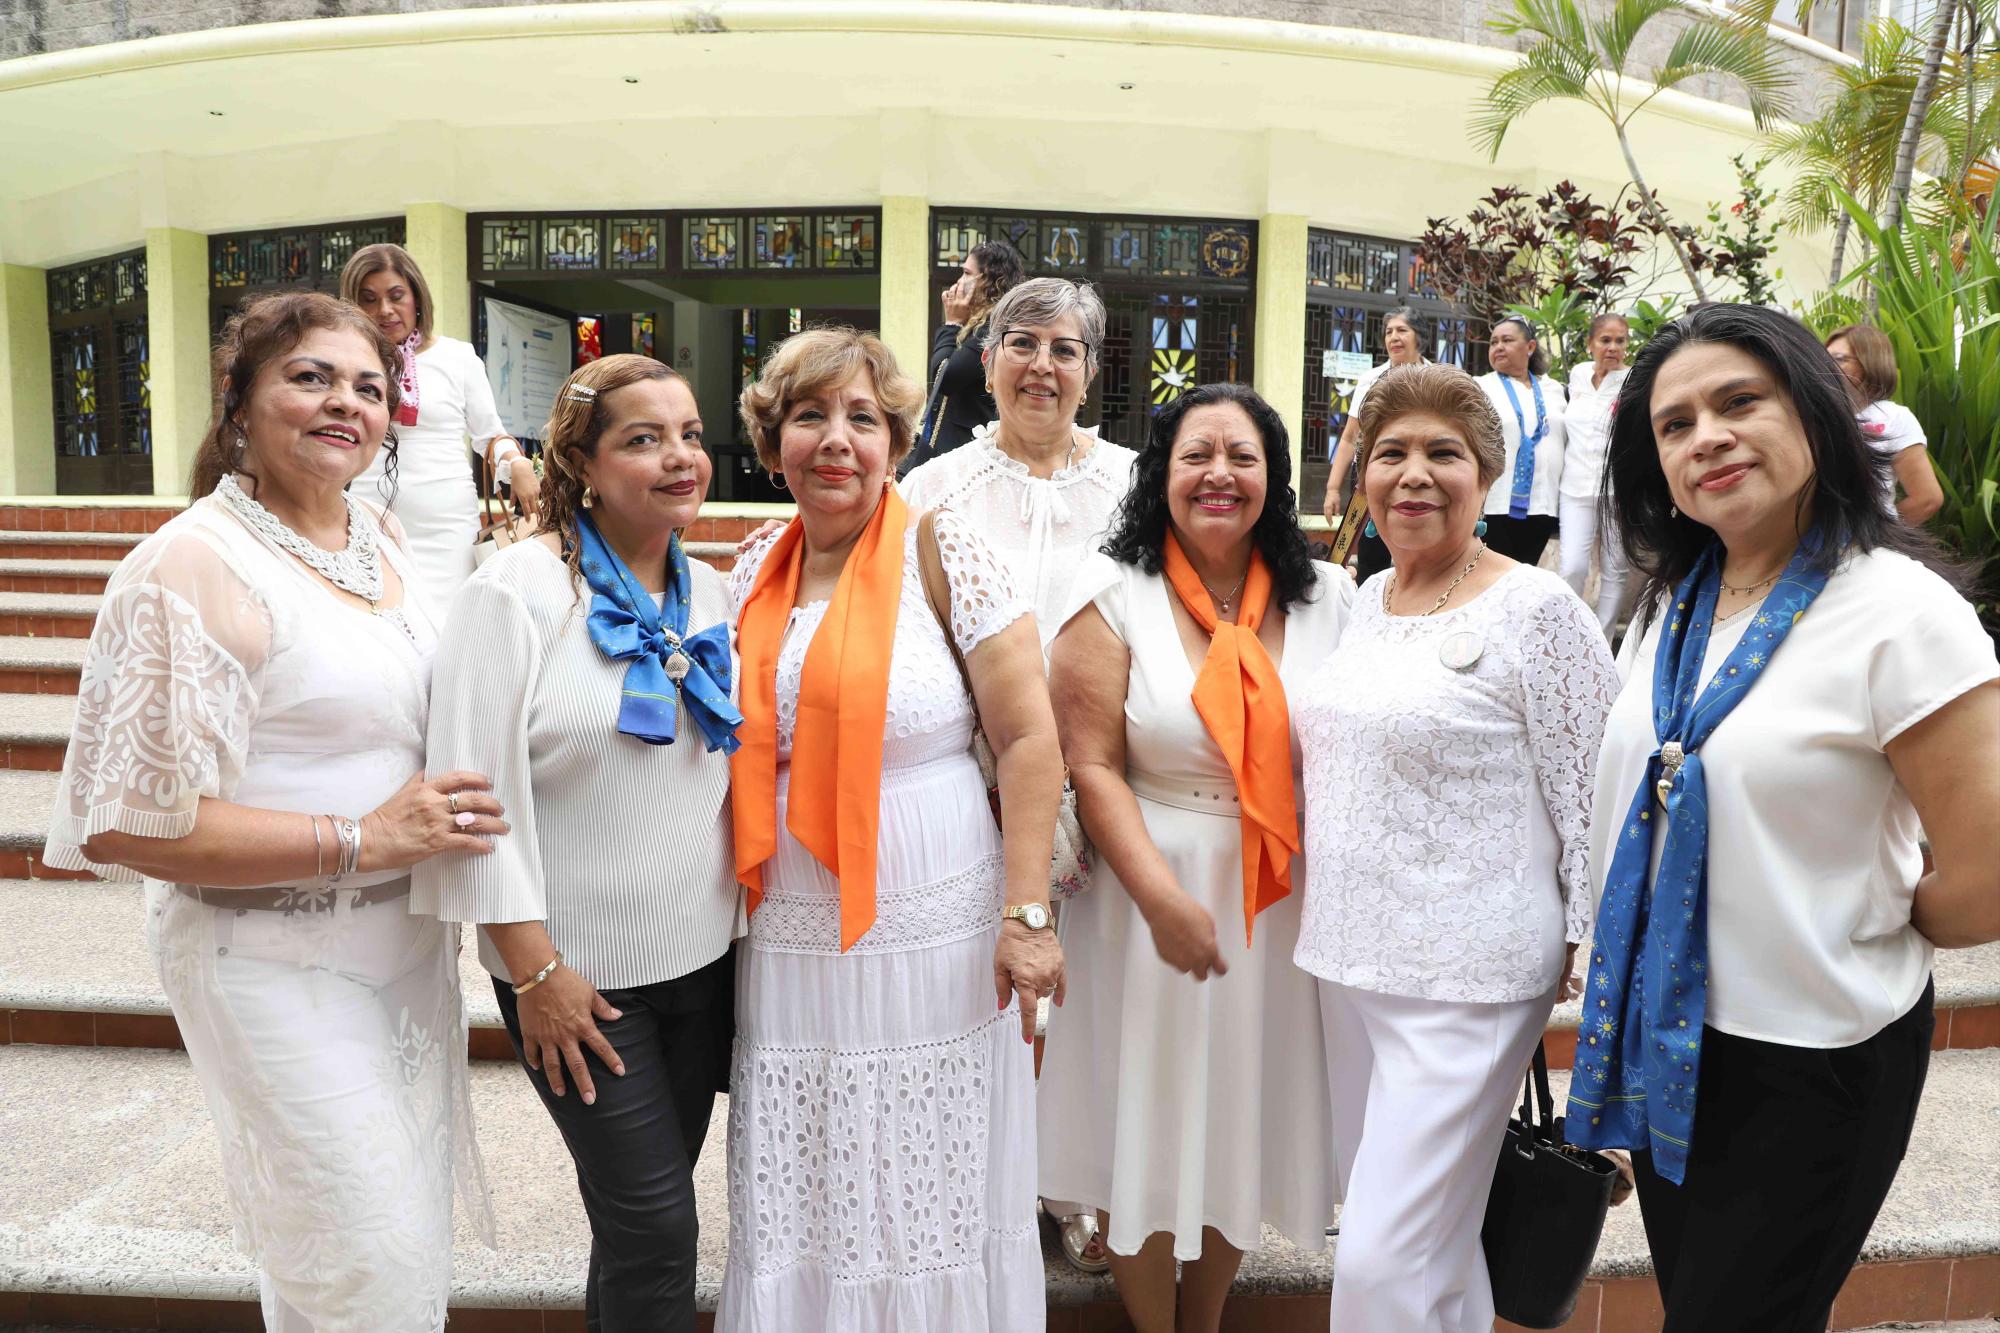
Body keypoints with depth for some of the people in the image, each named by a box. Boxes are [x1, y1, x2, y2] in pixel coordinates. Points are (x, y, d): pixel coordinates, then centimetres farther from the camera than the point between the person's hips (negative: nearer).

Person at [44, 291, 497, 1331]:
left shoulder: (384, 537, 6)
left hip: (407, 940, 8)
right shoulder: (193, 566, -17)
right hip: (276, 961, -7)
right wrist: (365, 839, -23)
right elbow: (129, 821, -20)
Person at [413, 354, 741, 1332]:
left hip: (705, 956, 5)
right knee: (657, 1223, 1)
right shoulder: (518, 590, -13)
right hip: (575, 974, -5)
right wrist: (535, 969, -16)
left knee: (642, 1212, 18)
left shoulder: (712, 594, 5)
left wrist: (749, 925, 9)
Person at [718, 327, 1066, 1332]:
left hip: (931, 937, -4)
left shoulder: (942, 551, -7)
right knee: (799, 1203, 14)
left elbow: (1031, 741, -10)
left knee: (928, 1193, 7)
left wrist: (1025, 915, -14)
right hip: (788, 940, 5)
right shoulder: (757, 571, 8)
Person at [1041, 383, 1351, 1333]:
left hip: (1286, 906, 3)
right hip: (1154, 890, -2)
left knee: (1244, 1123, 15)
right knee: (1149, 1123, 9)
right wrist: (1162, 896, -19)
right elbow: (1091, 766, -11)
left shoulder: (1326, 599, 2)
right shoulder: (1117, 591, -6)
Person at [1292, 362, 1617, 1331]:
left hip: (1465, 981, -7)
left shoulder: (1537, 611, -11)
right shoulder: (1367, 599, 9)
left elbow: (1593, 802, -10)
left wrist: (1592, 962, -11)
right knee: (1398, 1220, 20)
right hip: (1348, 959, 7)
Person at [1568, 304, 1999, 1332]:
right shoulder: (1670, 608, 3)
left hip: (1809, 1064, -6)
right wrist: (1617, 965, 10)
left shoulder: (1899, 613, -18)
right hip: (1662, 1037, 6)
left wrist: (1868, 936, -3)